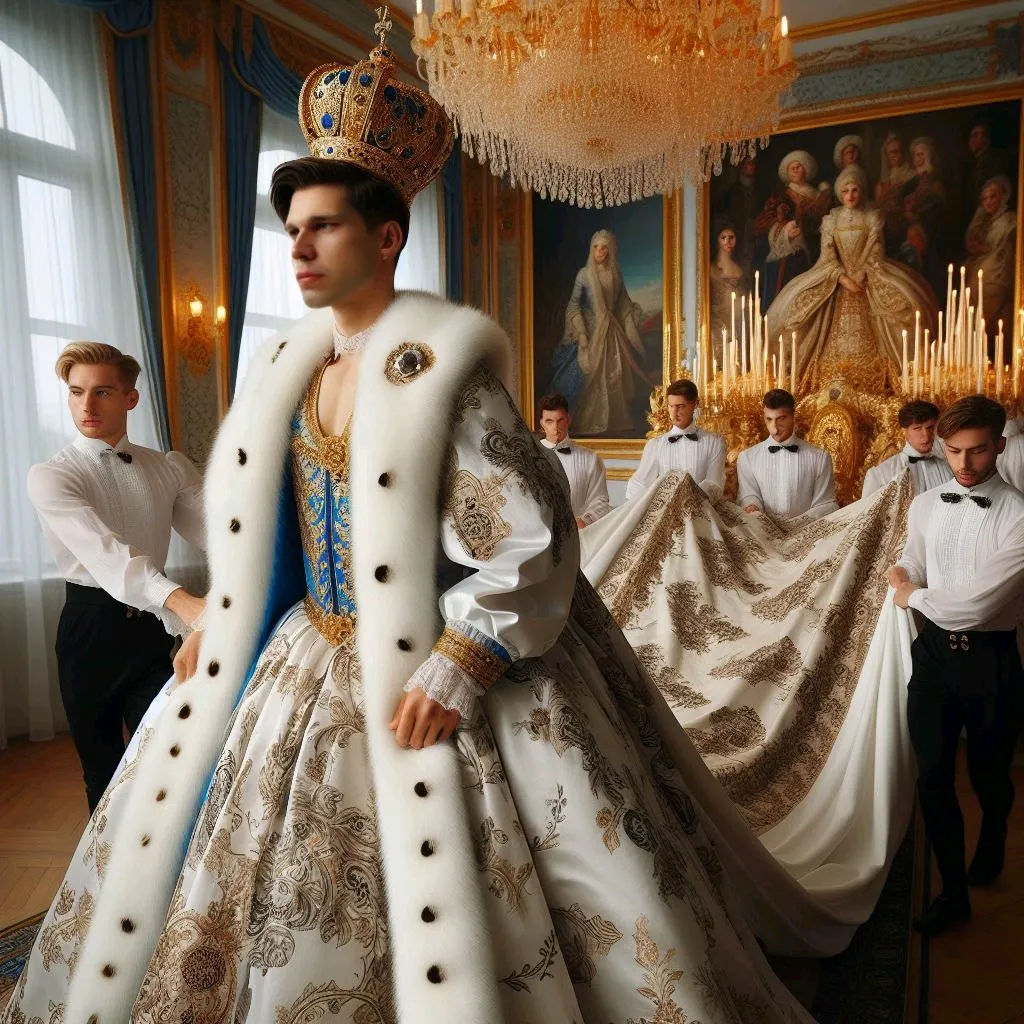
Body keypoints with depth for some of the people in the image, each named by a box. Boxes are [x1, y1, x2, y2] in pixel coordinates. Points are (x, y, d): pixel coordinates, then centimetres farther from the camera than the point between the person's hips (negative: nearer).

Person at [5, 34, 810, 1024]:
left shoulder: (441, 369, -16)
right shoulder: (288, 365, 5)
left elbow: (534, 543, -19)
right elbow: (250, 518, 17)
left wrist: (454, 674, -23)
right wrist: (219, 621, 13)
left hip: (423, 676, -6)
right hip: (302, 664, 7)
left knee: (433, 909, 4)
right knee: (271, 893, 21)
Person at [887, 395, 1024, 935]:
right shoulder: (925, 505, 1)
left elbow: (979, 605, -24)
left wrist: (918, 596, -8)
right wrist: (906, 584, -13)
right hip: (933, 651, 3)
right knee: (933, 776, 7)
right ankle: (953, 890, 27)